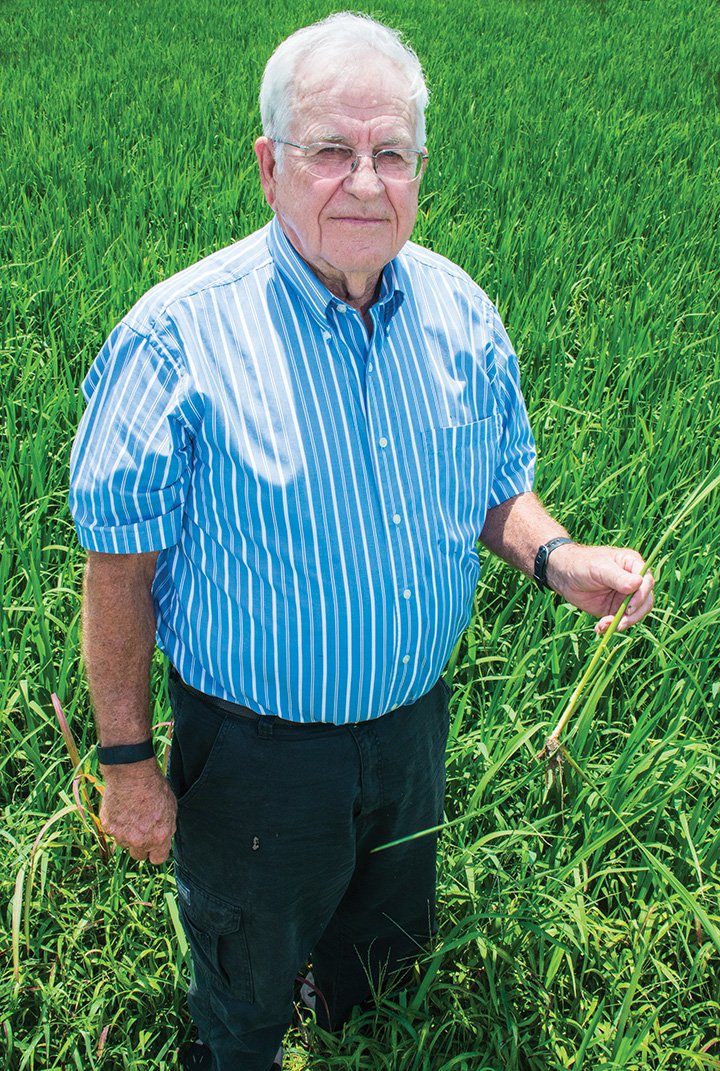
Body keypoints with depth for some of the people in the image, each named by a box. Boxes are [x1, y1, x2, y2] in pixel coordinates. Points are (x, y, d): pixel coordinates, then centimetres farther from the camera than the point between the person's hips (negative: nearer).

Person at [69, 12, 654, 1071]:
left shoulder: (459, 312, -7)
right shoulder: (177, 339, -23)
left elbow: (495, 487, 6)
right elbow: (121, 565, -16)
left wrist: (556, 556, -16)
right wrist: (128, 764, -11)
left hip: (414, 724, 5)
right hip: (255, 749, -4)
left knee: (388, 951, 32)